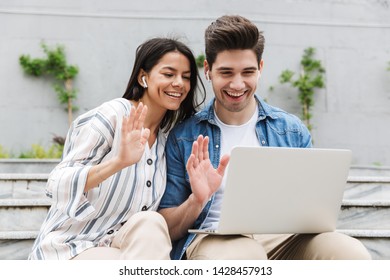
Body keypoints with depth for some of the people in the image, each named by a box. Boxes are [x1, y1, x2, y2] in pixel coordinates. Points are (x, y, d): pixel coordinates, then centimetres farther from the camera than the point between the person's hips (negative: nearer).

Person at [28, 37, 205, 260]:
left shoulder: (169, 138, 7)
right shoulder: (113, 115, -11)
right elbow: (58, 186, -20)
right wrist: (118, 162, -34)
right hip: (71, 248, -5)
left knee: (150, 222, -25)